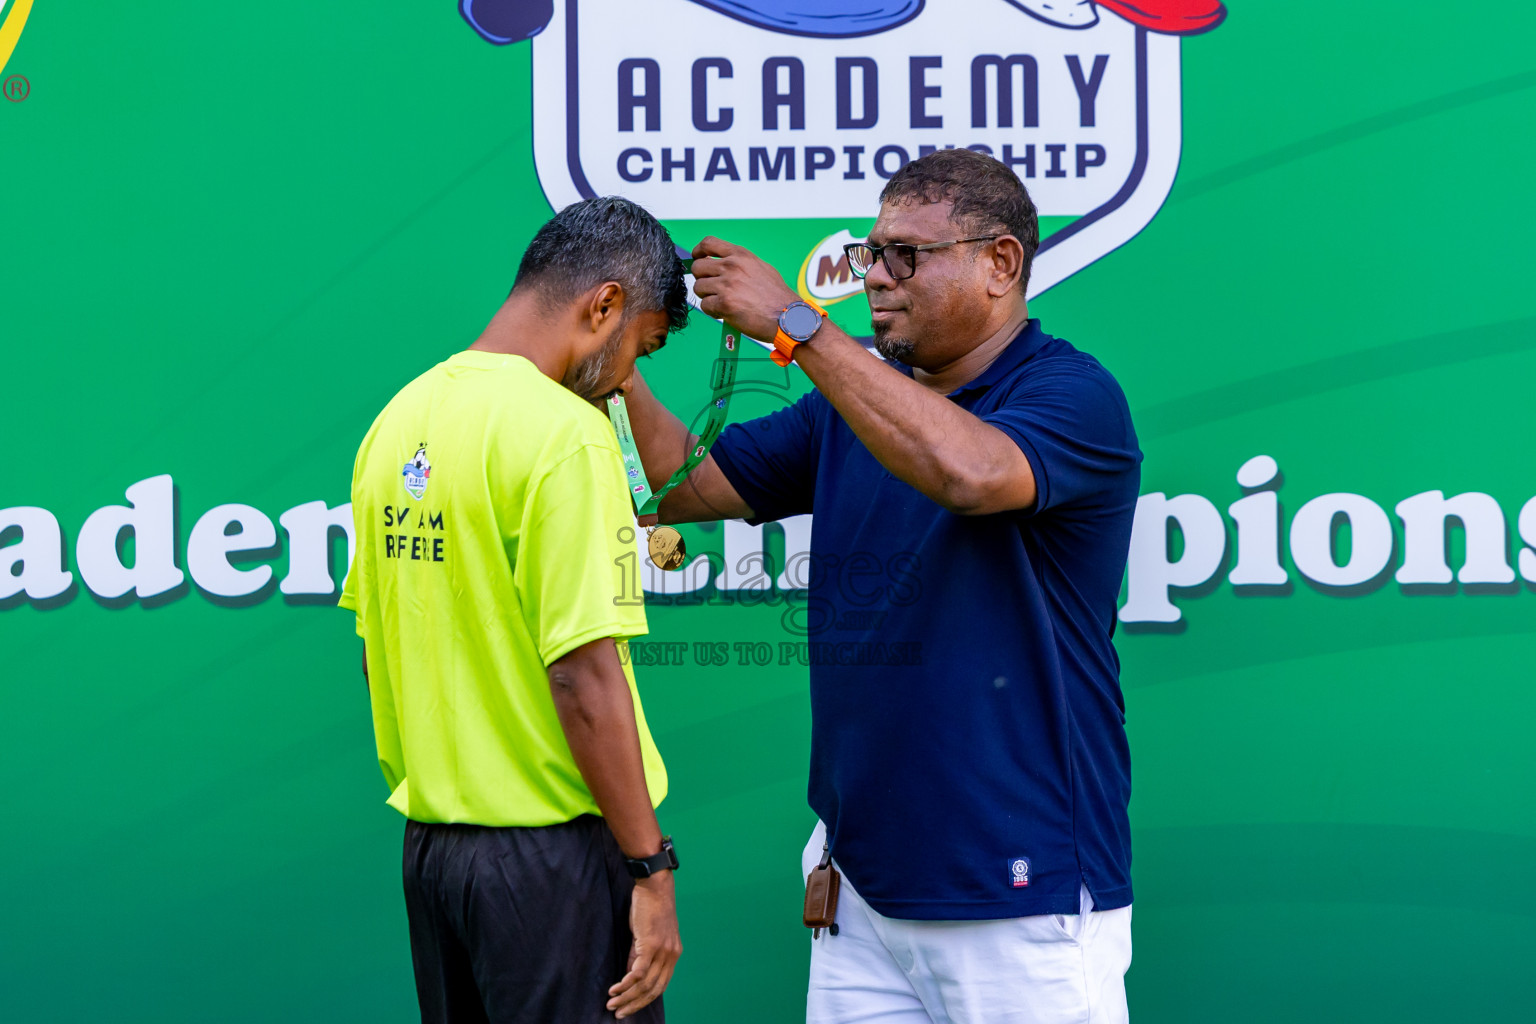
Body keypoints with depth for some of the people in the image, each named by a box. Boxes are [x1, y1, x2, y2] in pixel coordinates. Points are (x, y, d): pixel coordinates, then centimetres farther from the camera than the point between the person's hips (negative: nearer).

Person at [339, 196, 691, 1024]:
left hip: (430, 835, 8)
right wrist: (650, 867, -15)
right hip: (549, 849, -8)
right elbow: (584, 677, -21)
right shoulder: (564, 431, -16)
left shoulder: (399, 419, 9)